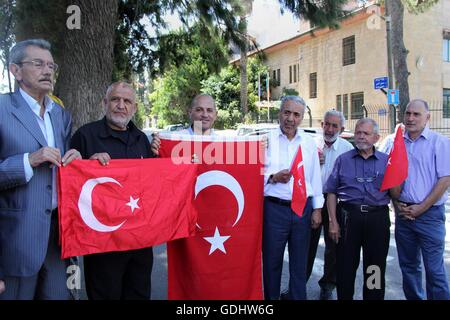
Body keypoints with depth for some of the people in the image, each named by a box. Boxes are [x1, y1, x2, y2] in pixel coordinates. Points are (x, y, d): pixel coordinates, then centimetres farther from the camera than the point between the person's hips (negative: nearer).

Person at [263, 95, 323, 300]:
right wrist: (273, 178, -19)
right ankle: (271, 297, 24)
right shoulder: (266, 140, -1)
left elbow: (315, 177, 11)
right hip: (274, 208, -2)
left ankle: (298, 297, 28)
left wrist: (317, 209, 8)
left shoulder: (309, 143, 8)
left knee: (299, 262, 12)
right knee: (272, 261, 7)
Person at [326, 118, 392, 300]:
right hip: (348, 216, 0)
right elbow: (331, 192, 5)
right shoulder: (343, 160, 9)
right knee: (345, 266, 6)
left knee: (375, 268, 10)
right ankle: (344, 297, 23)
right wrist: (333, 222, -2)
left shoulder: (386, 161, 10)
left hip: (378, 217, 1)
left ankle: (374, 297, 28)